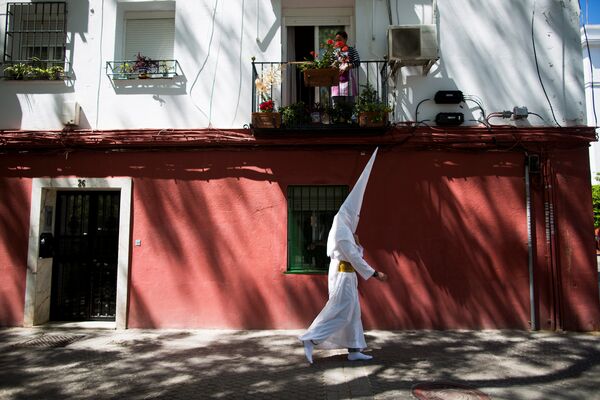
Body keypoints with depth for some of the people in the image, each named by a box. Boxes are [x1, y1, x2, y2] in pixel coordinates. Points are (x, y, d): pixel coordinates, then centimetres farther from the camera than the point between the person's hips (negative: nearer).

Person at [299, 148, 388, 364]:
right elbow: (355, 258, -19)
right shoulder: (342, 231, -17)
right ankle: (310, 339, -1)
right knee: (339, 312, -6)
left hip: (344, 275, 10)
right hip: (342, 276, -10)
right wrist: (375, 274, -15)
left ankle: (354, 351, 16)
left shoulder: (343, 230, 15)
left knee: (352, 313, 11)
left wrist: (356, 242, 2)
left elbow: (355, 254, 20)